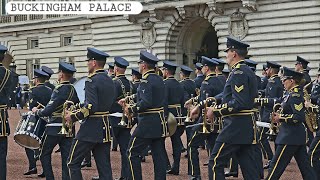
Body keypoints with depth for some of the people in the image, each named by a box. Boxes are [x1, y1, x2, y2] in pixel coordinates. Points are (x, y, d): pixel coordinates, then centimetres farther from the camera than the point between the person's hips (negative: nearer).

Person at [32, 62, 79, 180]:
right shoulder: (73, 90, 6)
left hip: (54, 129, -7)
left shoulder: (59, 90, -16)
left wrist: (37, 111, -3)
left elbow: (48, 110, -19)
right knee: (66, 157, 6)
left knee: (45, 154, 8)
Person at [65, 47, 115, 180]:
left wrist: (73, 117, -13)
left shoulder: (92, 81, -15)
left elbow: (91, 107, -24)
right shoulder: (109, 81, 11)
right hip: (105, 129, 8)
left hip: (91, 129, -8)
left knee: (73, 162, 4)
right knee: (104, 166, 7)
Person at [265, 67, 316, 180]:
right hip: (299, 136, 10)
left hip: (290, 138, -10)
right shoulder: (297, 93, 13)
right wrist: (280, 114, 9)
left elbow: (299, 117, -25)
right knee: (305, 167, 10)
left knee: (275, 167, -3)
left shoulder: (295, 96, -17)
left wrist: (281, 117, -19)